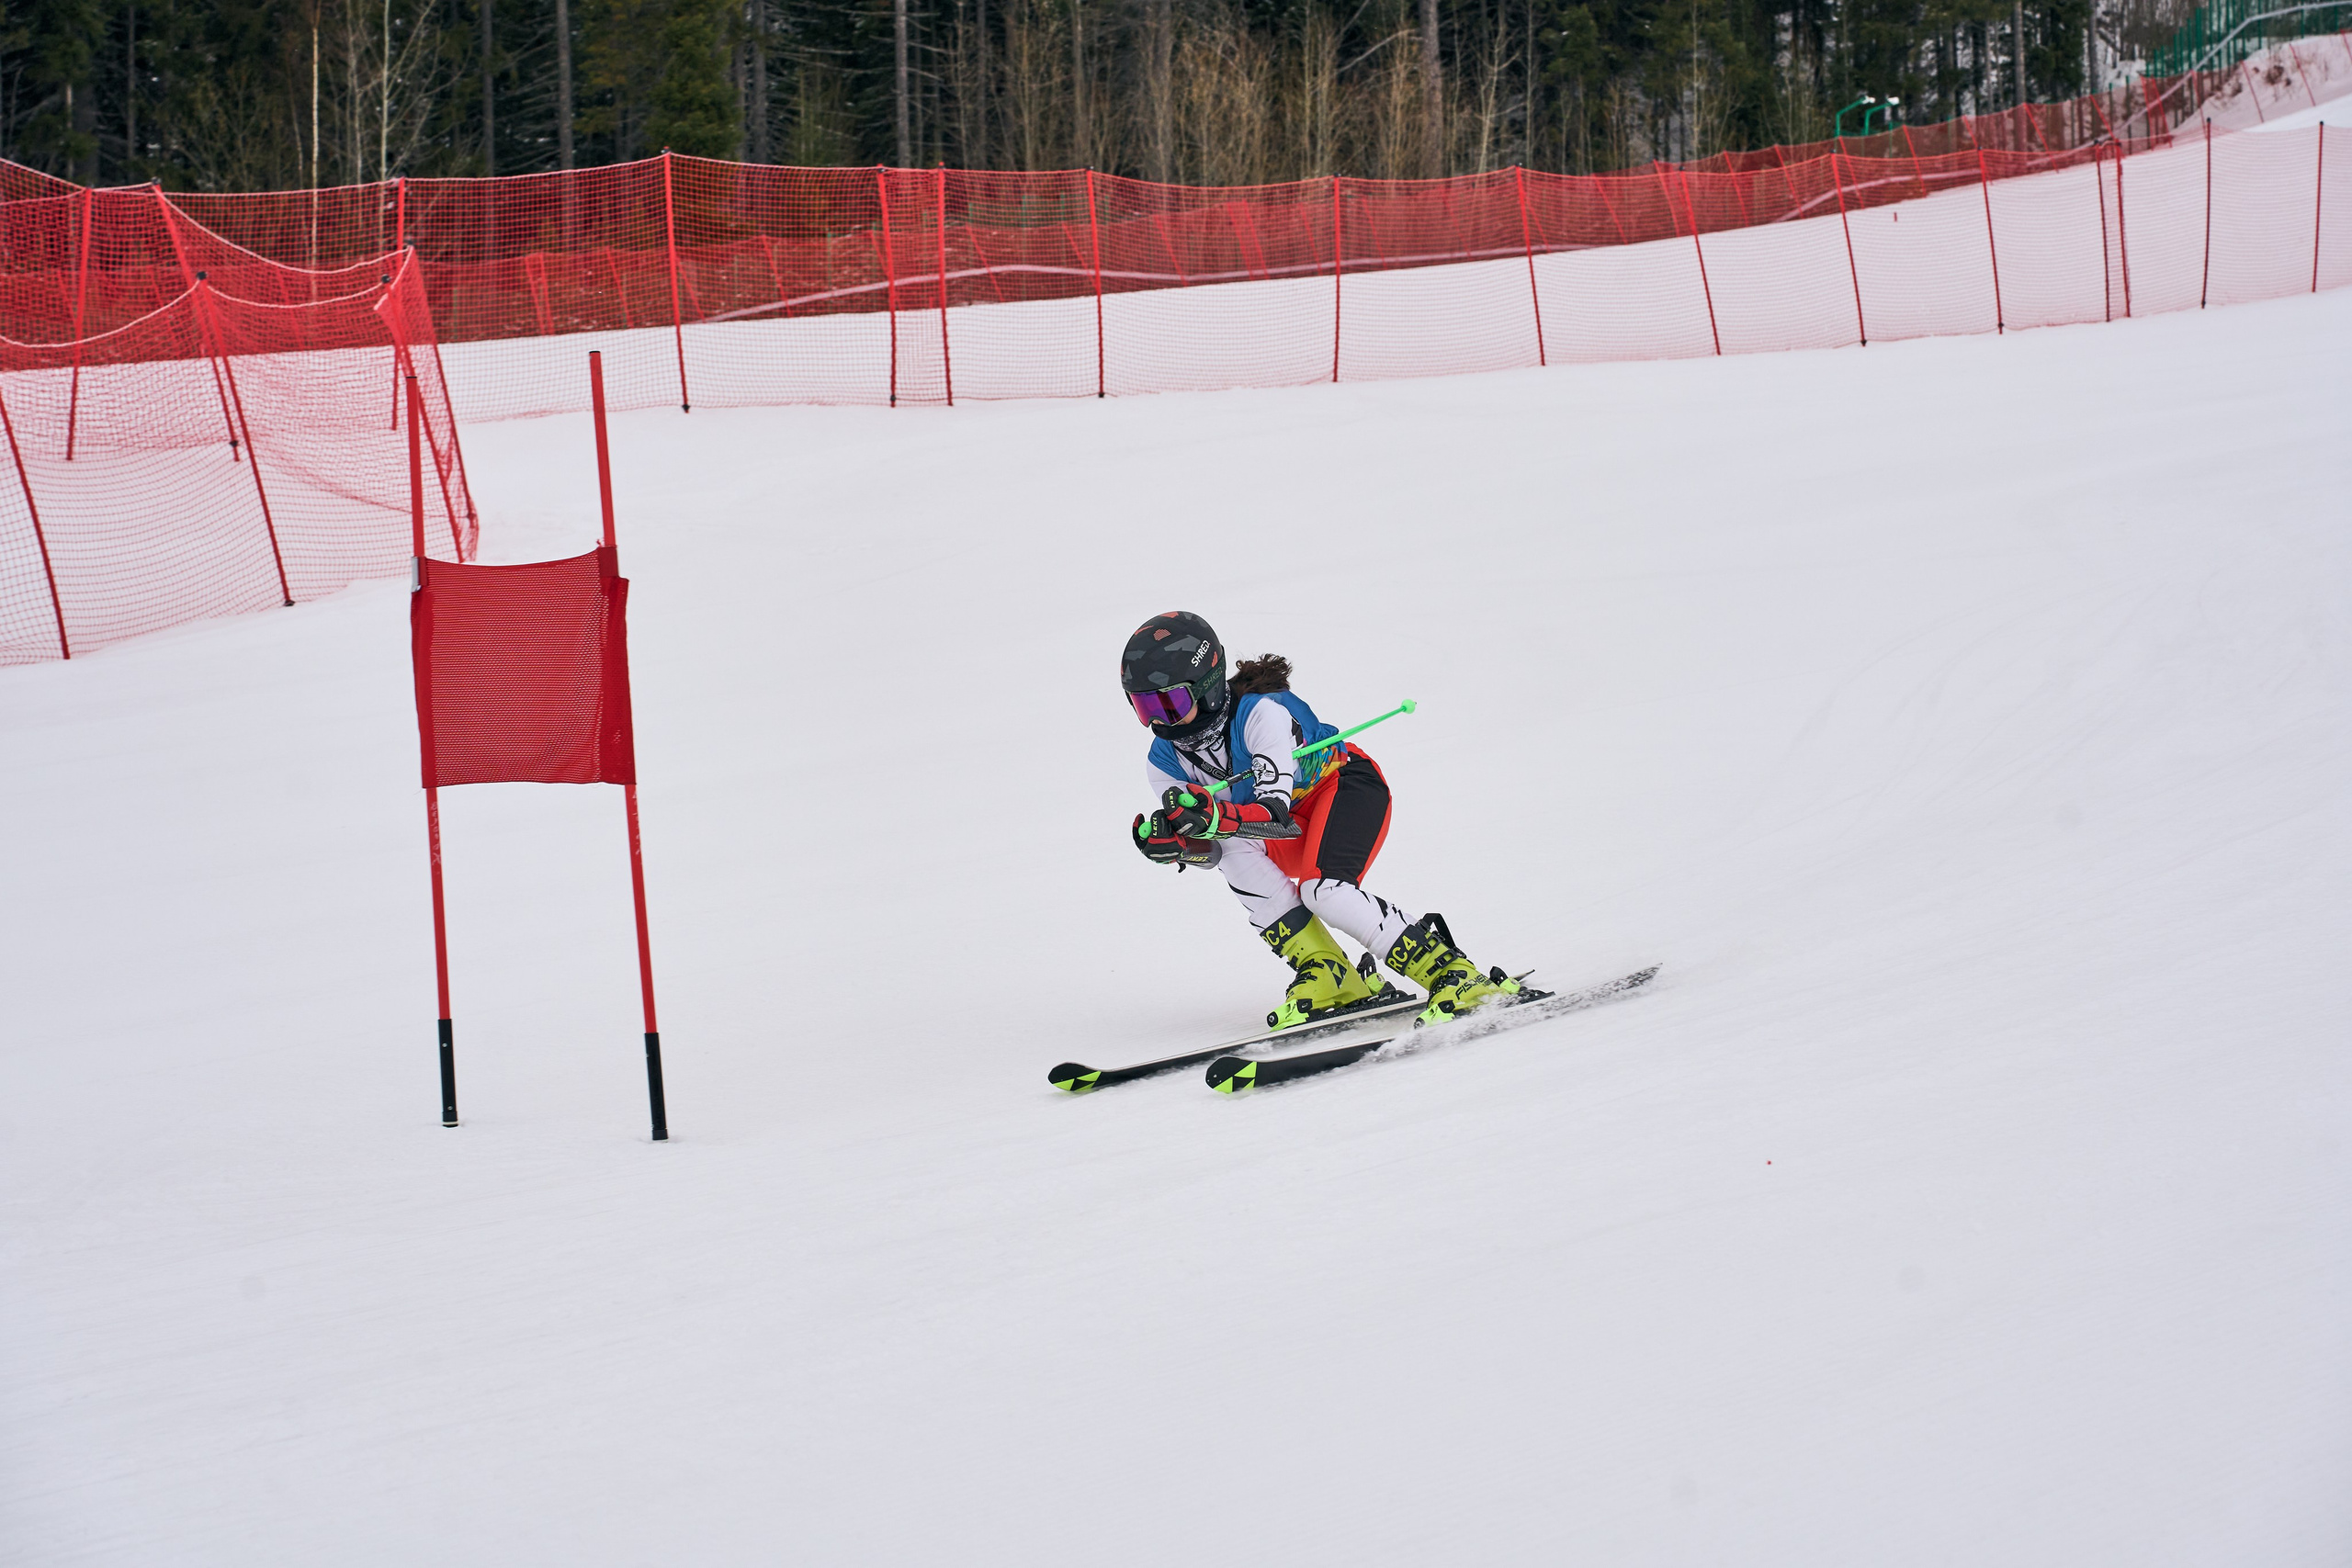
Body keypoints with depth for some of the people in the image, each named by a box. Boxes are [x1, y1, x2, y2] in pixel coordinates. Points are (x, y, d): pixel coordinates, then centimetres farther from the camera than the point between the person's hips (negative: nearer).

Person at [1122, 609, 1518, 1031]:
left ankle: (1454, 974, -25)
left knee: (1322, 890, -33)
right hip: (1299, 823, 7)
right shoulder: (1164, 764, -11)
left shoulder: (1263, 713, -31)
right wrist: (1170, 844, -37)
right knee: (1231, 849, -26)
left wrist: (1217, 817, -58)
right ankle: (1328, 979, -23)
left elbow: (1276, 814, -39)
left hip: (1349, 785, -7)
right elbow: (1210, 849, -14)